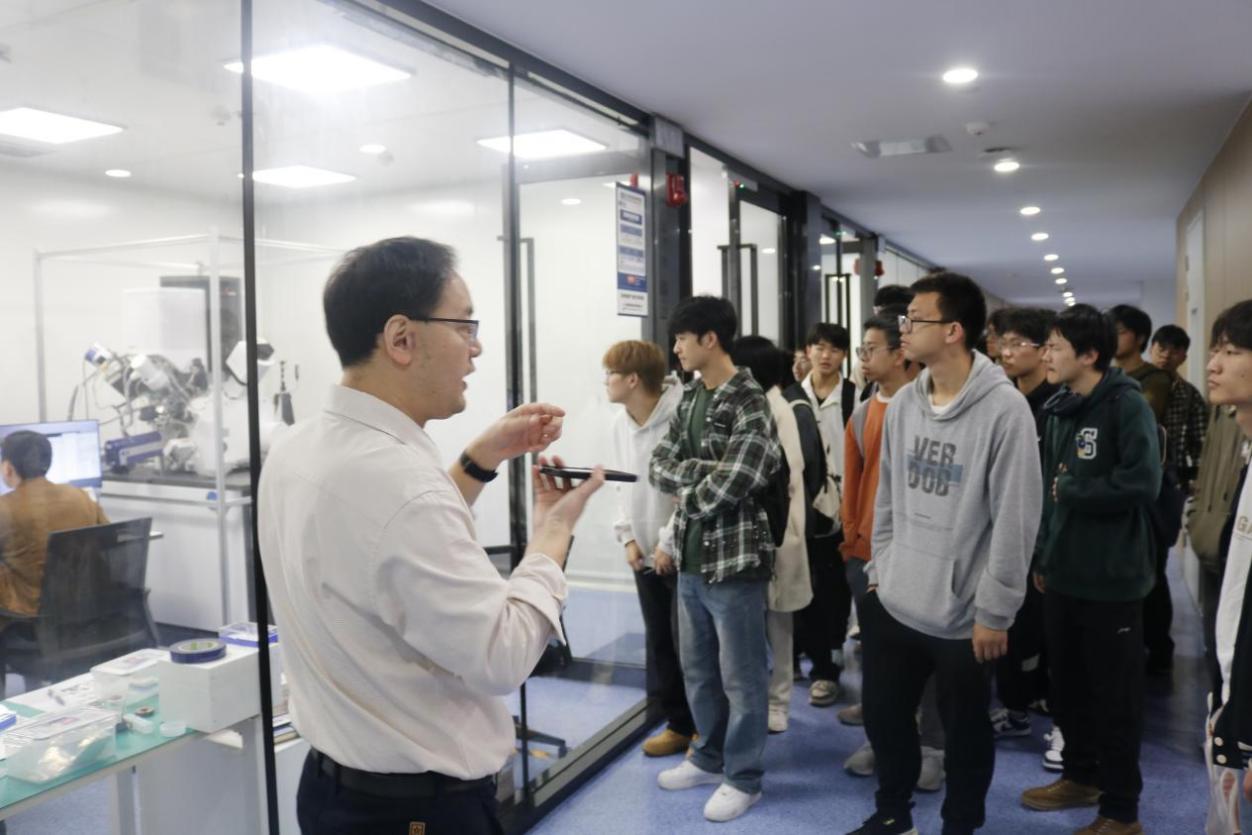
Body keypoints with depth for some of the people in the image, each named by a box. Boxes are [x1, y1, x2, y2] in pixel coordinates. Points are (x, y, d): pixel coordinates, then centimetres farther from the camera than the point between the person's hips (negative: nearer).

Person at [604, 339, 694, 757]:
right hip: (645, 553, 7)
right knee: (658, 641, 13)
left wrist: (669, 543, -15)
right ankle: (678, 721, 28)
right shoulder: (620, 424, 7)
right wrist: (628, 538, 5)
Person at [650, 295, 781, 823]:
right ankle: (710, 757, 38)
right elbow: (658, 466, 3)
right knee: (697, 669, 20)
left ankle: (742, 777, 24)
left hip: (734, 558, -8)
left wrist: (688, 486, -6)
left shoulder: (750, 406, -16)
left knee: (740, 676, 8)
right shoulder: (689, 399, 10)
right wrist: (706, 471, -14)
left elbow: (723, 489, -23)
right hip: (690, 556, 8)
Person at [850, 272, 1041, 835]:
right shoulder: (903, 403, 3)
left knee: (964, 734, 13)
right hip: (892, 602, 6)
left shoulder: (1004, 410, -16)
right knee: (884, 716, 18)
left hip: (963, 614, -6)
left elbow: (1015, 521, -16)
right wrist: (879, 570, 11)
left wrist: (994, 612, -14)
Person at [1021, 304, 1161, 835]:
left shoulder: (1127, 404, -12)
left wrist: (1072, 490, -11)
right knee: (1067, 684, 18)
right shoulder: (1059, 408, 8)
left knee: (1114, 695, 5)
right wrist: (1042, 556, 11)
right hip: (1062, 573, 7)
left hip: (1111, 576, -7)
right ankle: (1080, 775, 37)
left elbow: (1141, 483, -23)